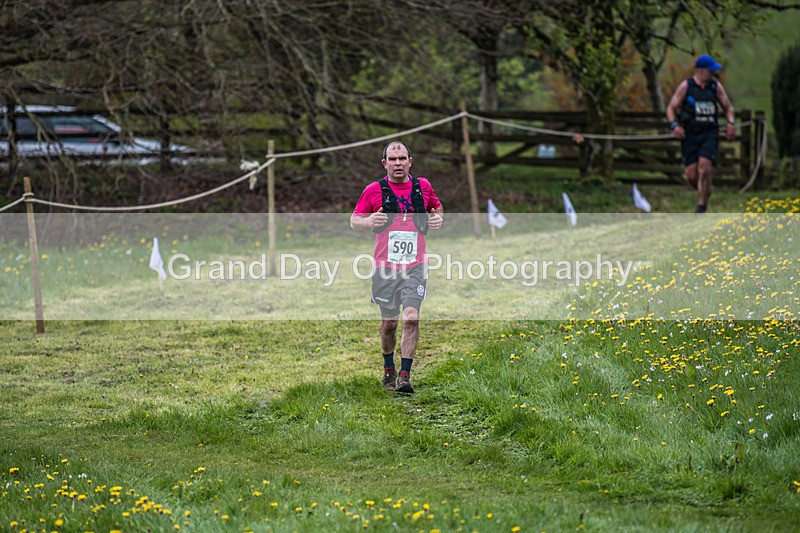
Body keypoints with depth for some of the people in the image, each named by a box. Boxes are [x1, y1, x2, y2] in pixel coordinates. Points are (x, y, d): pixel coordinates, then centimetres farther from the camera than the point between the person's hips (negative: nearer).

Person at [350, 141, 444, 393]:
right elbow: (354, 220, 7)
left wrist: (438, 219, 2)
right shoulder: (374, 190, 0)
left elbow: (437, 208, 25)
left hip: (415, 267, 0)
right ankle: (388, 369, 31)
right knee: (389, 322, 8)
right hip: (385, 268, 0)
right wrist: (369, 222, -15)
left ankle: (405, 376, -12)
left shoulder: (423, 187, 6)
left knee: (411, 318, -15)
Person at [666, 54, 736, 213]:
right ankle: (705, 191, 26)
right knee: (692, 174, -7)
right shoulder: (685, 86, 0)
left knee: (704, 166, -20)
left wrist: (730, 123, 0)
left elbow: (728, 106, 19)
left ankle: (702, 205, -14)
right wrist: (674, 125, -16)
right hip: (690, 135, -1)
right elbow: (671, 108, 2)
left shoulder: (716, 86, 8)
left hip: (709, 134, 1)